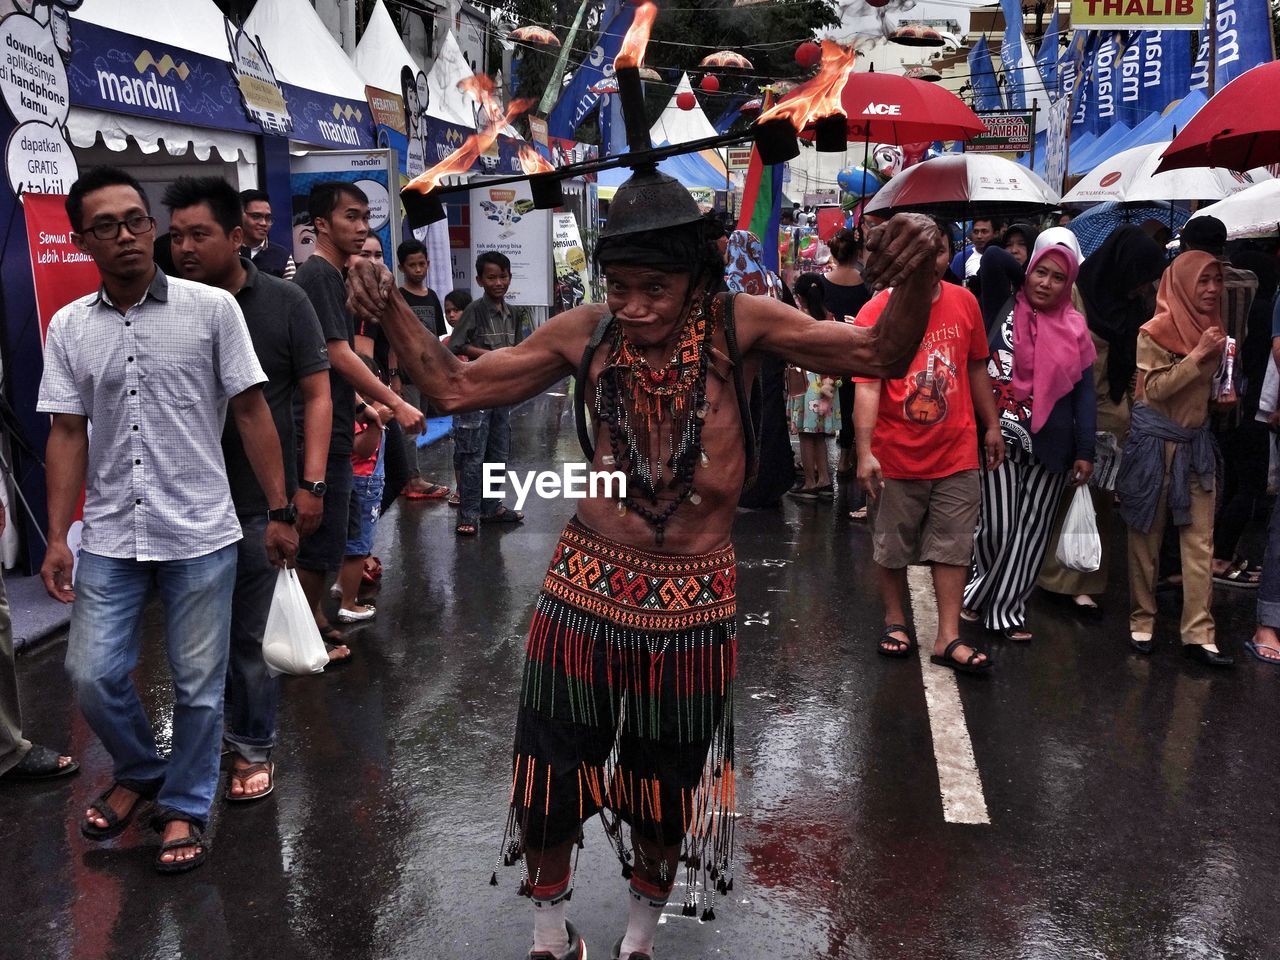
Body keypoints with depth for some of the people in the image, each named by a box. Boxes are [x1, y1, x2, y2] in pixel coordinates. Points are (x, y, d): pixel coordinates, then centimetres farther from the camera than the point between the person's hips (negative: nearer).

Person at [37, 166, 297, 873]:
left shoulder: (211, 308, -5)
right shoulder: (69, 327, 4)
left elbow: (251, 412, -3)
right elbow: (67, 435, 6)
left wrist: (279, 511, -4)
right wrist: (57, 538, 1)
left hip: (199, 533, -2)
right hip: (109, 537, 3)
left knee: (198, 684, 6)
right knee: (93, 676, 5)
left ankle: (184, 807, 28)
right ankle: (139, 773, 34)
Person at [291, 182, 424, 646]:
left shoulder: (328, 275, 16)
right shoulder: (319, 275, -14)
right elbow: (340, 357, -20)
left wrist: (369, 406, 18)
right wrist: (397, 405, -19)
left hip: (330, 427, 10)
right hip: (321, 432, -10)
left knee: (320, 535, 18)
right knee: (322, 538, -1)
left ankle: (314, 620, 29)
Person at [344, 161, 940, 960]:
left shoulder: (738, 327, -10)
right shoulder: (587, 334, -5)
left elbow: (883, 355, -14)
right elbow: (456, 388, 0)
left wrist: (918, 273, -33)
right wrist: (391, 310, -14)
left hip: (692, 604, -1)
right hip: (584, 592, 1)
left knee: (667, 787, 19)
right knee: (551, 778, 15)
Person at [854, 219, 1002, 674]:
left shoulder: (964, 302, 1)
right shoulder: (876, 313, -13)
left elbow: (976, 368, 12)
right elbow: (867, 386, -19)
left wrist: (991, 426, 14)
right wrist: (865, 452, -26)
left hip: (956, 453, 3)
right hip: (896, 457, -3)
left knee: (953, 547, 6)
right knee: (891, 549, 12)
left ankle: (948, 638, 14)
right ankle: (895, 621, 32)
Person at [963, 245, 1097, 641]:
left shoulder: (1074, 329, 6)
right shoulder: (1003, 312, 1)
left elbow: (1084, 393, 6)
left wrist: (1085, 452, 2)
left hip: (1049, 444, 2)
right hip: (1000, 437, -2)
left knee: (1031, 530, 5)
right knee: (998, 525, -4)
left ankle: (1006, 609, 18)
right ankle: (982, 587, 24)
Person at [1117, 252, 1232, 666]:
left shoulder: (1212, 329, 9)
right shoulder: (1156, 331, -11)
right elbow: (1154, 388, -17)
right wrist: (1196, 356, -22)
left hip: (1196, 443, 6)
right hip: (1155, 441, -6)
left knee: (1200, 541, 1)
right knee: (1146, 537, 4)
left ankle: (1199, 634, 3)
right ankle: (1141, 622, 17)